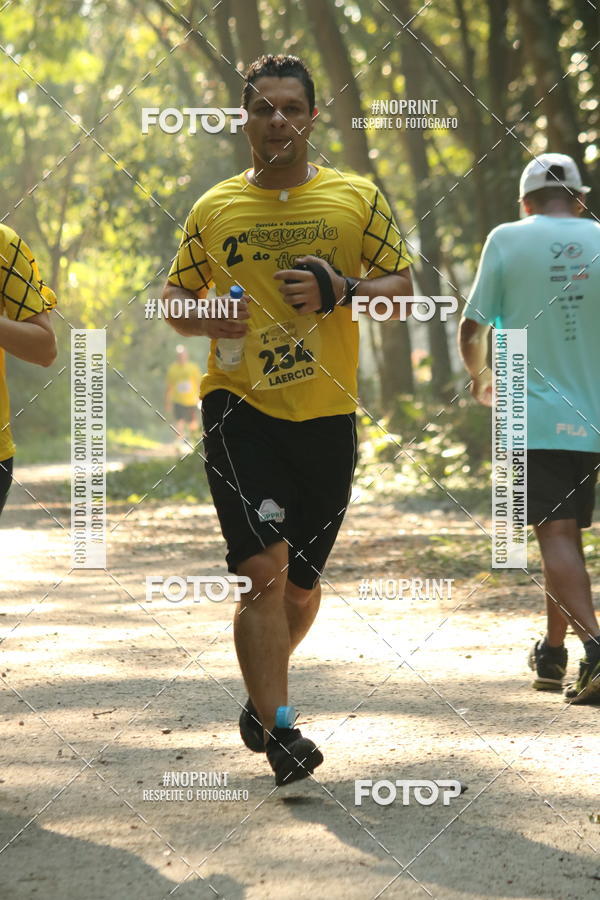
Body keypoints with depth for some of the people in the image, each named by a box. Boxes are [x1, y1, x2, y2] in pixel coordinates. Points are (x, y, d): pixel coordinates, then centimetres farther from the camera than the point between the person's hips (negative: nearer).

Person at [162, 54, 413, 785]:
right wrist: (206, 319, -8)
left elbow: (404, 290, 5)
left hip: (326, 416, 2)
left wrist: (342, 291, -14)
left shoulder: (357, 198, 5)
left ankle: (262, 696, 39)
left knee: (300, 584, 12)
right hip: (239, 405, -1)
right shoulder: (213, 209, 6)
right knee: (265, 567, -17)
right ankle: (277, 729, -9)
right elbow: (175, 298, 14)